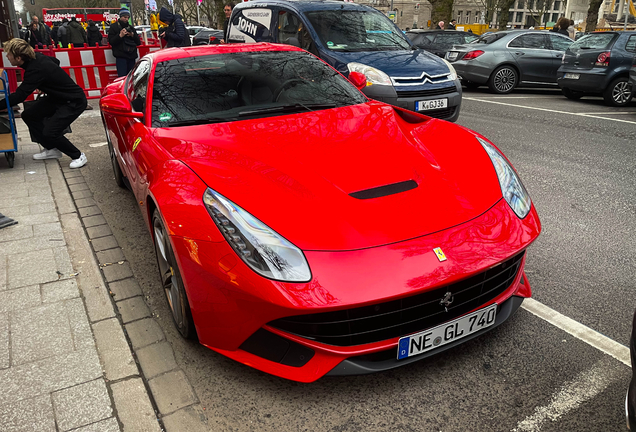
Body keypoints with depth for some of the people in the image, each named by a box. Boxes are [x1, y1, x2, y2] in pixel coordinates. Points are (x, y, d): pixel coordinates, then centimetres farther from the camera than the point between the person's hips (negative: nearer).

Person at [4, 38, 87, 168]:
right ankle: (52, 149, 18)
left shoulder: (35, 70, -27)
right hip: (57, 97, 10)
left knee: (50, 132, -19)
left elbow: (19, 96, -27)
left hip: (74, 102, -10)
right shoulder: (36, 57, -2)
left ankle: (78, 156, 2)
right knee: (28, 115, 8)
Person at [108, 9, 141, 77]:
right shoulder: (114, 26, 8)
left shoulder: (131, 27, 21)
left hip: (131, 56, 5)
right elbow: (111, 42, -2)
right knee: (122, 77, -16)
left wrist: (133, 35, -4)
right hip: (121, 56, -4)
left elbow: (138, 43, 15)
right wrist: (120, 36, -15)